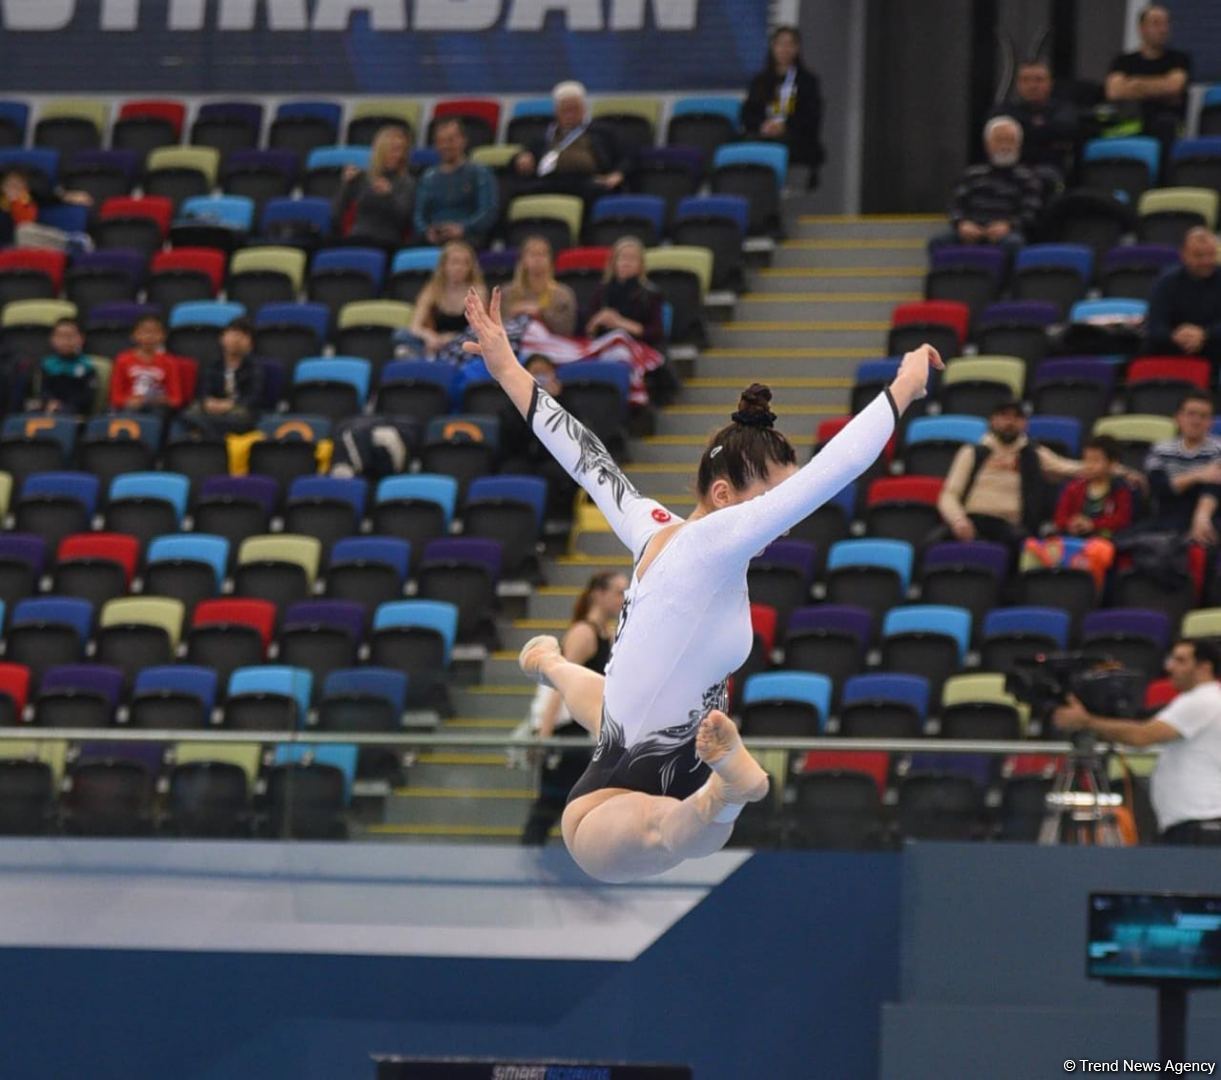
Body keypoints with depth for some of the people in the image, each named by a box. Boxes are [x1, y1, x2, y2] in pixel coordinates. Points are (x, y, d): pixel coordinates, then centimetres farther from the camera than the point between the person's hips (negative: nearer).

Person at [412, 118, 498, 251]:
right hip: (434, 243, 3)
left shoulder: (480, 174, 10)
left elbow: (488, 212, -2)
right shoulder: (428, 179, 23)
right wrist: (426, 231, -9)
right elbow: (419, 216, 15)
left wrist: (462, 229, -20)